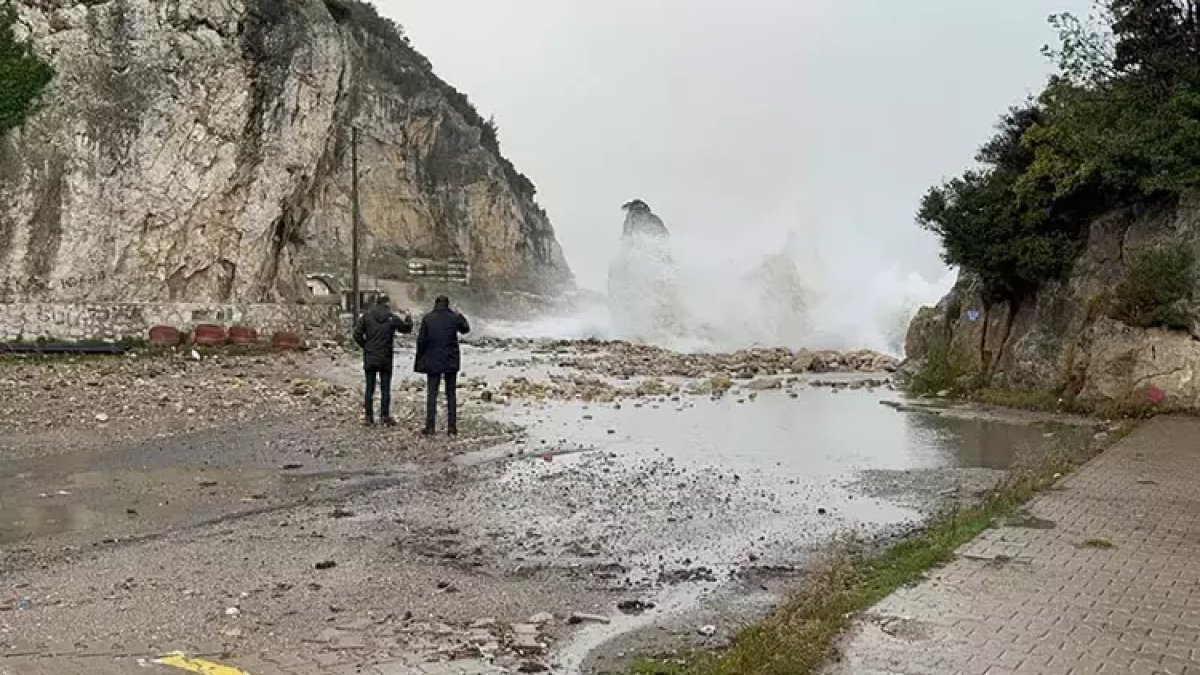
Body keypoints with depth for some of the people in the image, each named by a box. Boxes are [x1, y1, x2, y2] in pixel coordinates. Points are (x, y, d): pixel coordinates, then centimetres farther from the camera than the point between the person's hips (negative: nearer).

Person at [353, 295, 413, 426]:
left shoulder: (366, 316, -2)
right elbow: (407, 328, 9)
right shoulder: (392, 318, -5)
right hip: (385, 359, -1)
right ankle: (384, 416, 7)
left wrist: (365, 345, 8)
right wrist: (408, 318, 28)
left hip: (369, 358, 1)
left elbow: (357, 335, -7)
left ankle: (368, 416, 8)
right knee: (385, 388, 6)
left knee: (369, 388, 7)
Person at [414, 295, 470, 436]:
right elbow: (465, 329, 18)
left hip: (433, 362, -1)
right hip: (451, 362, 1)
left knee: (432, 394, 3)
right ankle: (452, 425, 8)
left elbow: (421, 341, -6)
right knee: (451, 394, 9)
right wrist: (460, 316, 32)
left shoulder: (427, 318, -6)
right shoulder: (454, 318, -3)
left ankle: (430, 426, 0)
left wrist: (419, 360, 4)